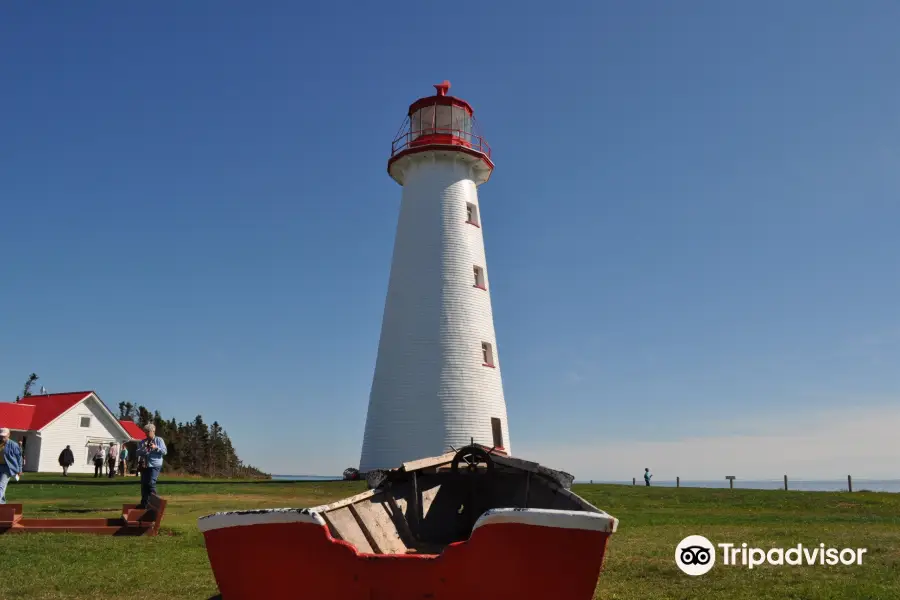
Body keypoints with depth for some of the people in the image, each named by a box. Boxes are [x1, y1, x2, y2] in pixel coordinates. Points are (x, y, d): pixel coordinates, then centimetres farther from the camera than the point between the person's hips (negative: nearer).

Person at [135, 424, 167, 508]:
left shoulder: (159, 440, 4)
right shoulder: (143, 442, 15)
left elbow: (164, 452, -2)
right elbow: (137, 453, 8)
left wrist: (156, 448, -16)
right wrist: (143, 448, -11)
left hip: (155, 465, -5)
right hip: (145, 465, 5)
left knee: (151, 483, -15)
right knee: (144, 484, 5)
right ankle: (144, 503, 13)